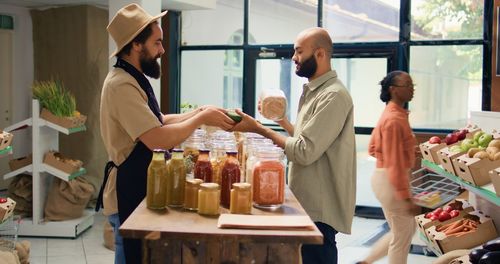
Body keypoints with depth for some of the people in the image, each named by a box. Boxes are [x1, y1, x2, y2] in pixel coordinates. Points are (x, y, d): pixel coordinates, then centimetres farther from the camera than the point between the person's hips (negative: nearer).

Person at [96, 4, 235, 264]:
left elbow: (156, 122, 15)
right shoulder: (122, 85, -24)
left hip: (138, 188, 10)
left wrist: (197, 113, 4)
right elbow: (158, 139, -29)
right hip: (129, 192, -10)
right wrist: (201, 118, -18)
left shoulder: (134, 79, 10)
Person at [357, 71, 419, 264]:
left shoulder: (391, 114, 11)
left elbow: (373, 148, 17)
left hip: (386, 178, 10)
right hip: (392, 181, -10)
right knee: (402, 237, 3)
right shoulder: (395, 119, -20)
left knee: (405, 230, 20)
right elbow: (394, 164, -23)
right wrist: (407, 198, -23)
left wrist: (407, 151, 11)